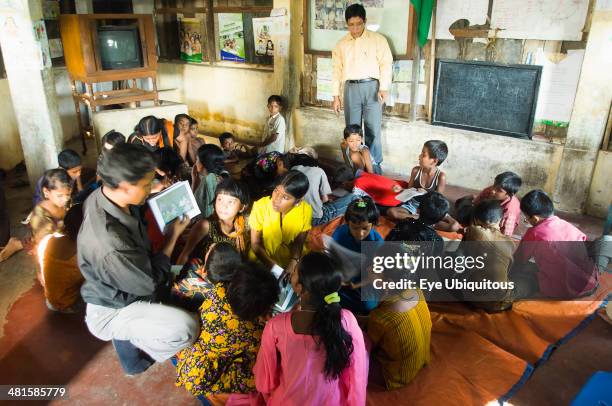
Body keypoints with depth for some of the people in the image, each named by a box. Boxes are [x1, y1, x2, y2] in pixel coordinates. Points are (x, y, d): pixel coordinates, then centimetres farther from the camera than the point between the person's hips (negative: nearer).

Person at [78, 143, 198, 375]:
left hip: (122, 287, 9)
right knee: (186, 329, -24)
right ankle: (134, 352, 9)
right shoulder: (110, 244, -40)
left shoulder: (103, 196, -15)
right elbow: (150, 283, -24)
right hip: (110, 311, -9)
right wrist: (173, 237, -14)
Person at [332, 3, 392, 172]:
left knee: (373, 130, -1)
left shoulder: (378, 39, 1)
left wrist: (384, 88, -14)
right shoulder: (341, 44, 10)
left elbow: (386, 64, -3)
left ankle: (374, 165, 9)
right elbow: (337, 70, 10)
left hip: (372, 87, -2)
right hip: (351, 89, 3)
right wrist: (336, 96, 6)